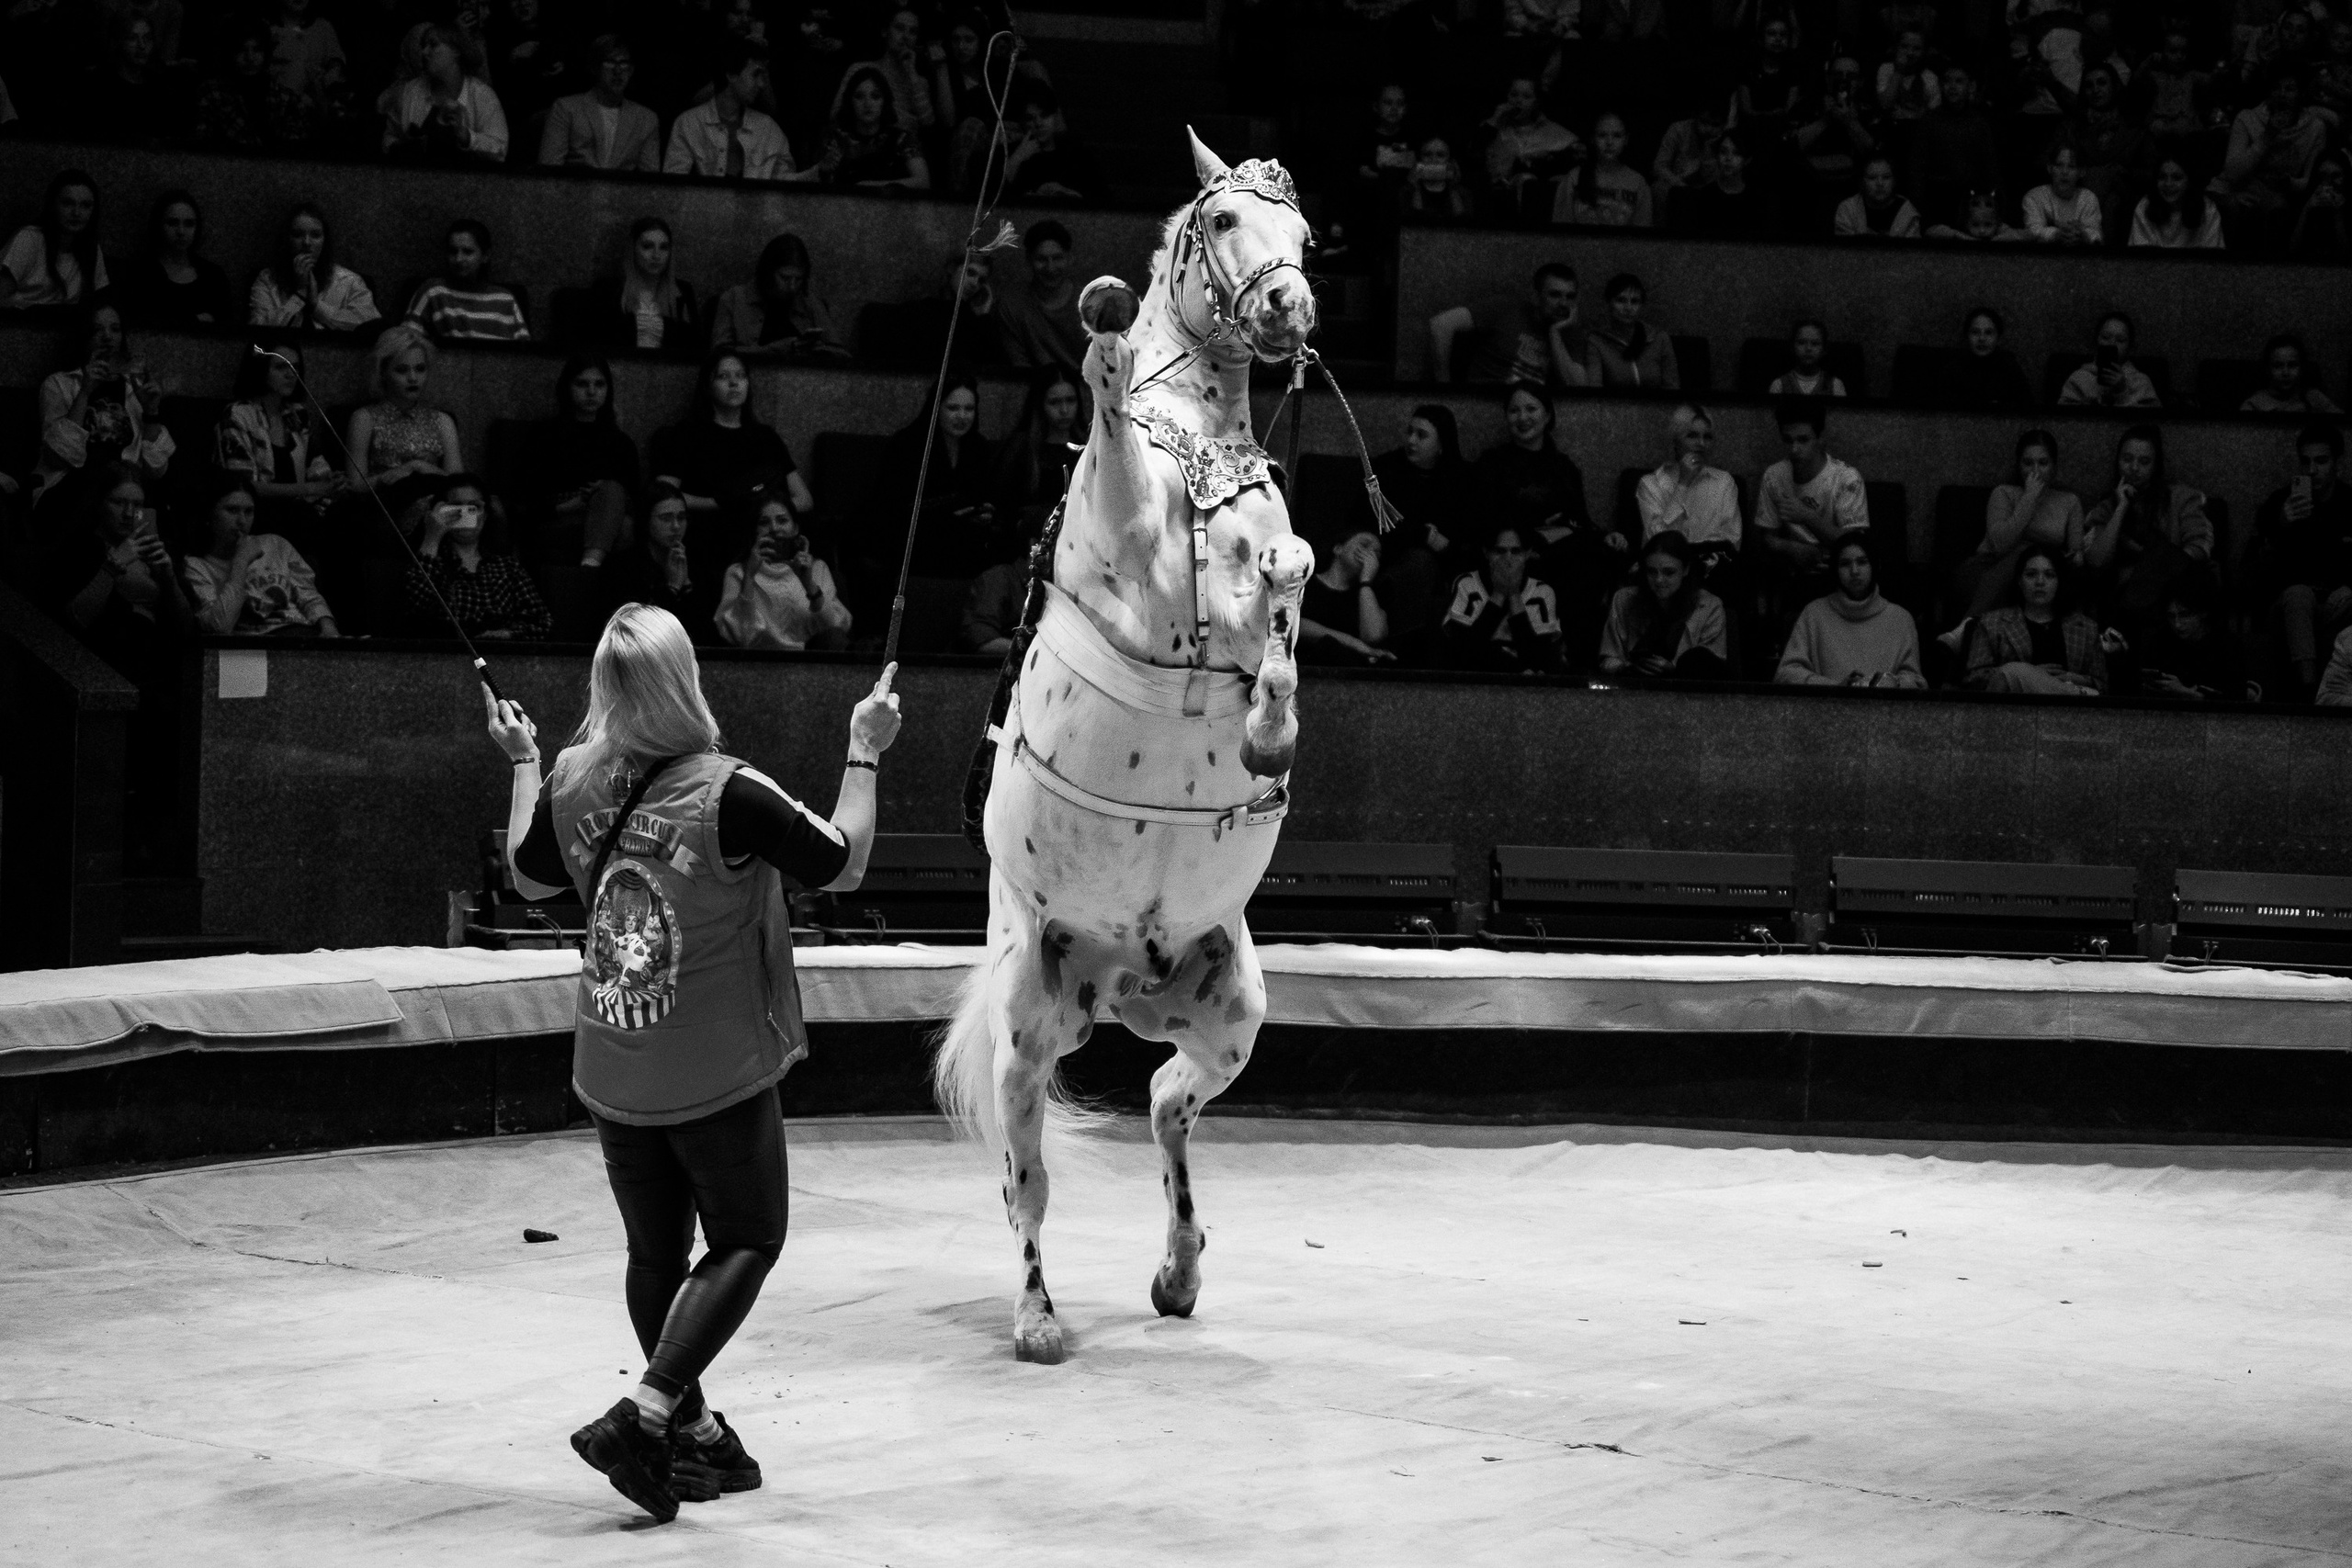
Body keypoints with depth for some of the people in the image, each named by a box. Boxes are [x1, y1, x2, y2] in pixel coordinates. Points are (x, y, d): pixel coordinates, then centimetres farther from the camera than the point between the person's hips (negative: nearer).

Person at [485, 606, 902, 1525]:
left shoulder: (573, 784, -6)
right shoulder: (729, 796, -20)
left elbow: (529, 875, 13)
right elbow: (841, 865, -9)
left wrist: (521, 764, 25)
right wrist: (865, 755, 2)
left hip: (611, 1078, 5)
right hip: (719, 1075, -5)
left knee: (656, 1252, 17)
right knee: (746, 1243, 8)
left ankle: (693, 1432, 27)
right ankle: (641, 1417, -6)